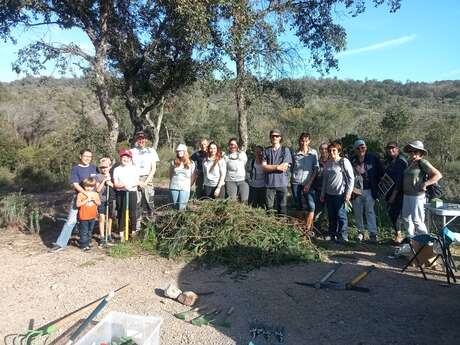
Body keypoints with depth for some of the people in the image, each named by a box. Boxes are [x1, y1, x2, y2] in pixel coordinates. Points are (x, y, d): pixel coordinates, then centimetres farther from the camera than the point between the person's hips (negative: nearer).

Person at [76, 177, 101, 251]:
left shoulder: (95, 194, 6)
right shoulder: (81, 194, -9)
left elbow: (99, 203, 4)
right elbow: (78, 204, -17)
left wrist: (94, 199, -15)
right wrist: (87, 200, -23)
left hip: (92, 217, 5)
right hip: (84, 217, -5)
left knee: (90, 231, 16)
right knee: (84, 232, -1)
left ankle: (88, 243, 29)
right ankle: (84, 245, 6)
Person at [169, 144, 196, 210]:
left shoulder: (191, 163, 1)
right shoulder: (174, 162, 6)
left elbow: (194, 176, 5)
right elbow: (170, 174, 17)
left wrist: (189, 185, 2)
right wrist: (173, 182, 12)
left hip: (185, 188, -2)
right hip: (174, 187, 2)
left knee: (181, 208, -7)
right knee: (174, 207, 5)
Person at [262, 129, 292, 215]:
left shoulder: (285, 150, 3)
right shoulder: (266, 151, 8)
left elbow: (284, 168, -6)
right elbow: (264, 167, -1)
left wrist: (270, 166, -4)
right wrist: (277, 167, -10)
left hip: (282, 183, -1)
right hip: (269, 183, 1)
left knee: (282, 208, 5)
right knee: (269, 207, 3)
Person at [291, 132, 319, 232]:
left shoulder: (313, 152, 2)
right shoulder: (295, 154, 5)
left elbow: (315, 169, -1)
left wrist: (309, 183, -8)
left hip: (308, 183, -1)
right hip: (296, 182, 1)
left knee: (311, 206, -11)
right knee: (299, 206, 6)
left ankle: (308, 229, -2)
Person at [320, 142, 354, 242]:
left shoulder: (344, 161, -6)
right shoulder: (327, 163, 12)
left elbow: (351, 178, -7)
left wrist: (348, 192, -12)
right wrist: (322, 194, 17)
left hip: (340, 194, -6)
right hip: (329, 194, 6)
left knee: (341, 215, -4)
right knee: (331, 216, 11)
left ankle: (343, 237, 5)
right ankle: (333, 236, 22)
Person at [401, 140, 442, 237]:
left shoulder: (422, 162, -12)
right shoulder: (410, 162, 10)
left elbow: (438, 175, -13)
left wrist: (425, 184, -18)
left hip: (417, 196, -8)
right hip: (406, 195, 8)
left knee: (417, 220, -2)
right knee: (405, 217, 16)